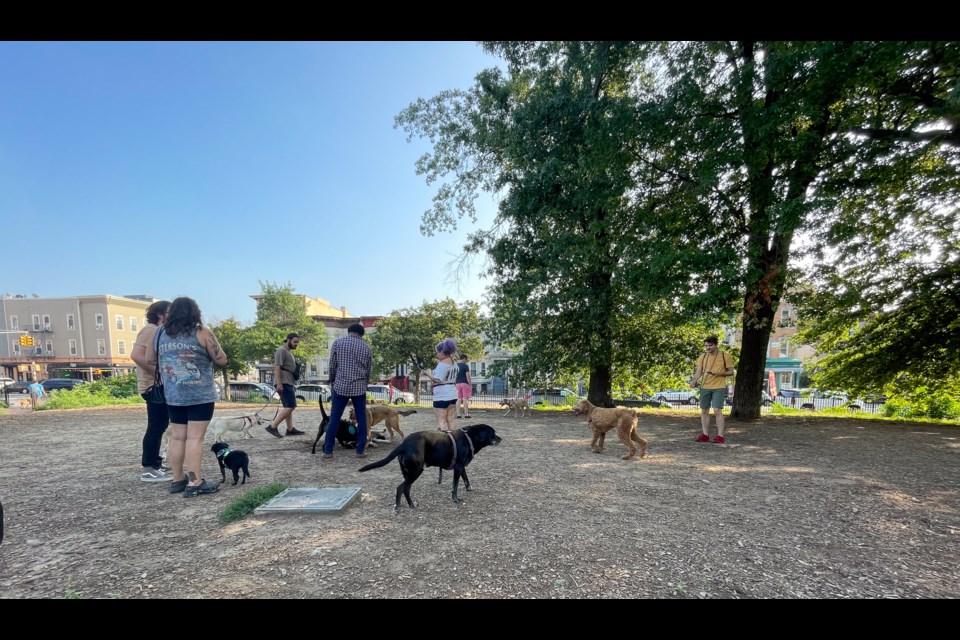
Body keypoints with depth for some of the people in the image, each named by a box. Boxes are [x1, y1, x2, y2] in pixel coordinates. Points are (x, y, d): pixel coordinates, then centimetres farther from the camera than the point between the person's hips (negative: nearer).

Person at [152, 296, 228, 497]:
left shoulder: (161, 333, 8)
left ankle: (178, 480, 20)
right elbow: (221, 360, -4)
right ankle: (194, 483, -2)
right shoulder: (201, 332, -7)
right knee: (195, 437, -4)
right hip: (200, 395, -5)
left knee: (178, 437, 13)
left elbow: (149, 359, 18)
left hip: (173, 395, 6)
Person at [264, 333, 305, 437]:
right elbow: (277, 367, -19)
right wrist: (279, 383, -25)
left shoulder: (289, 351, 20)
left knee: (288, 407, 11)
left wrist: (293, 383, 23)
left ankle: (290, 429, 15)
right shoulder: (281, 350, -11)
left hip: (289, 383, 11)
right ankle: (272, 427, -14)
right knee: (290, 406, -16)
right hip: (284, 383, -11)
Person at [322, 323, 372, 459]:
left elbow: (332, 366, 2)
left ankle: (328, 451, 7)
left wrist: (332, 383, 16)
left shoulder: (337, 343, 2)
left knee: (334, 419, 5)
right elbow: (368, 370, 10)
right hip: (359, 387, 1)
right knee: (361, 419, 8)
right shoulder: (366, 347, 6)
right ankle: (360, 450, 10)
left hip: (340, 386, 0)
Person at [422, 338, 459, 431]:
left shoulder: (442, 364, -16)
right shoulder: (454, 363, 11)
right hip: (452, 395, 9)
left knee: (441, 420, -5)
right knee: (450, 419, 11)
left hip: (442, 396, -9)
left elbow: (437, 380, -22)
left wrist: (428, 373, -9)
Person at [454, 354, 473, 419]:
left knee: (459, 399, 8)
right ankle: (466, 414, -2)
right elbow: (467, 376, -12)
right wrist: (470, 384, -7)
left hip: (458, 383, 5)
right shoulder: (465, 366, -9)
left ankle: (458, 414, 8)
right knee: (465, 399, -3)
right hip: (465, 383, -5)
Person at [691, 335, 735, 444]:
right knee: (704, 411, 6)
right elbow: (699, 371, 5)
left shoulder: (725, 356, -2)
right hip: (705, 387, 4)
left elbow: (731, 371, 2)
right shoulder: (703, 357, 8)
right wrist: (694, 381, -13)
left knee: (717, 410, -11)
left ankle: (720, 436, -3)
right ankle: (705, 435, 16)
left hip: (719, 387, -4)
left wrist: (720, 373, -17)